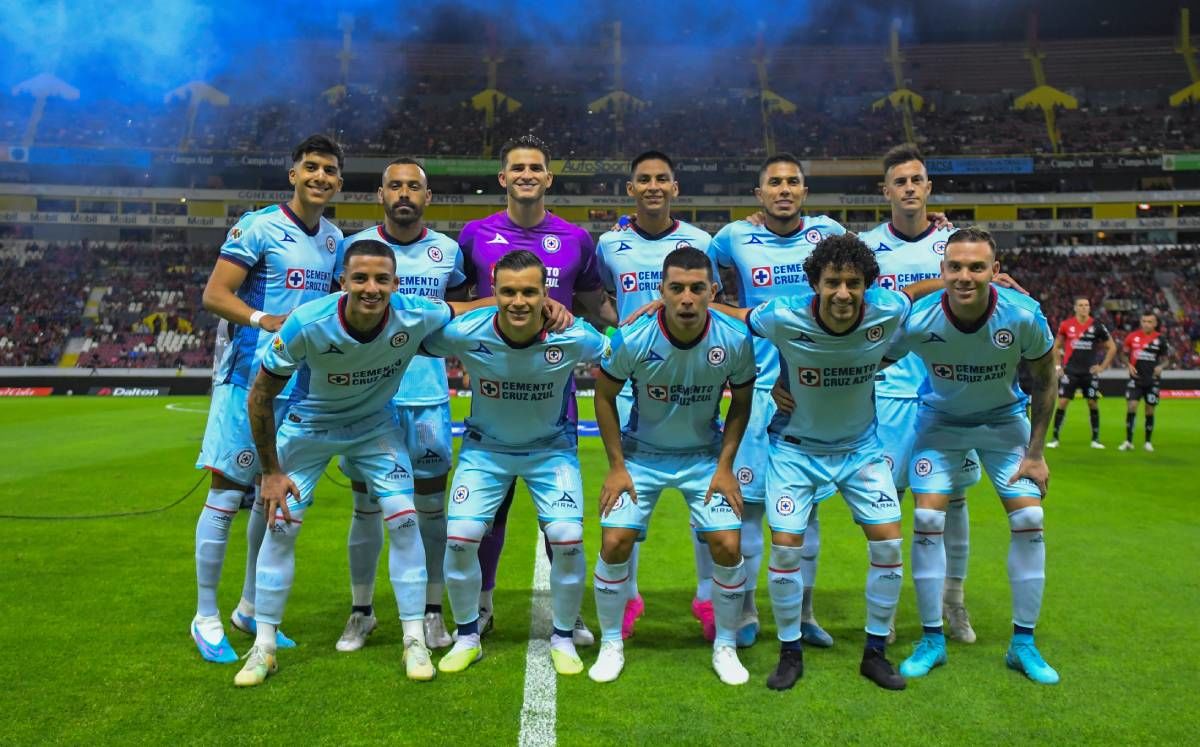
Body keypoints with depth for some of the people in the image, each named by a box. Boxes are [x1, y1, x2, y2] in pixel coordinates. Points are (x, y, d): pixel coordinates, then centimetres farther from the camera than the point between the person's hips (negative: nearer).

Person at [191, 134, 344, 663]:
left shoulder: (334, 238, 12)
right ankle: (205, 618, 10)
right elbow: (214, 295, -12)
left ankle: (250, 609, 26)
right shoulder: (259, 226, -8)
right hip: (251, 376, -7)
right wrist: (265, 319, -28)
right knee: (228, 490, -4)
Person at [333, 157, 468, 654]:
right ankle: (361, 611, 24)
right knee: (366, 508, 9)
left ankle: (432, 611, 21)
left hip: (428, 397, 0)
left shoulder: (448, 251, 4)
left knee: (431, 509, 6)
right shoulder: (354, 246, 1)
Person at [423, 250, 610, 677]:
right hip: (485, 447, 1)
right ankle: (467, 637, 16)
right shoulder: (466, 333, -24)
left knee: (567, 538, -15)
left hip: (551, 448, 0)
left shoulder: (572, 337, -25)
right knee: (459, 537, -11)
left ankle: (563, 639, 11)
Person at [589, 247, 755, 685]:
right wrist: (616, 465, -8)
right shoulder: (633, 339, -22)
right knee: (615, 542, -10)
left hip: (704, 456, 1)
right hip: (641, 454, 0)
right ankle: (611, 645, 15)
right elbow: (604, 395, -6)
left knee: (728, 546, -8)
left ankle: (725, 647, 17)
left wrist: (725, 465, -6)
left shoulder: (735, 340, -18)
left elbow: (741, 402, -1)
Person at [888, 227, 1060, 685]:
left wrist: (1035, 453, -5)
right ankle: (932, 639, 6)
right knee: (927, 519, -11)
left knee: (1029, 520, -6)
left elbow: (1044, 381, -8)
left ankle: (1023, 644, 11)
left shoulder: (1023, 316, -27)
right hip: (942, 420, -1)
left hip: (1005, 420, 1)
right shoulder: (917, 321, -29)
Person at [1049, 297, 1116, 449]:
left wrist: (1103, 366, 0)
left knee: (1093, 403, 4)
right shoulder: (1066, 325, -1)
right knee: (1062, 403, -5)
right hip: (1070, 372, 0)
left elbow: (1112, 347, 7)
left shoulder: (1097, 326, -2)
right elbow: (1056, 346, 11)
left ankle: (1095, 439, 14)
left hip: (1089, 372, 1)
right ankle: (1055, 438, 3)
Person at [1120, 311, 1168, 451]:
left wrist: (1160, 367, -14)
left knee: (1150, 411, 5)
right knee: (1131, 407, -10)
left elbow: (1165, 360, 7)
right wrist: (1129, 365, -7)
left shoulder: (1160, 339, -1)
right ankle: (1128, 441, -2)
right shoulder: (1132, 337, -1)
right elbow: (1125, 354, 11)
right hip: (1136, 379, 0)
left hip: (1152, 381, 0)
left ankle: (1148, 442, 19)